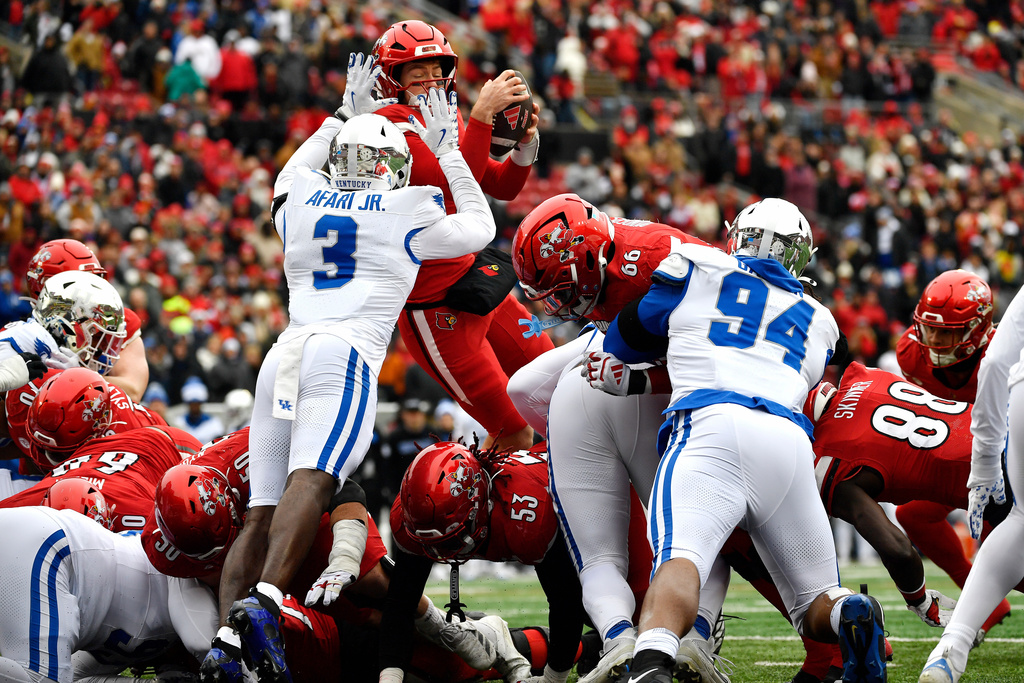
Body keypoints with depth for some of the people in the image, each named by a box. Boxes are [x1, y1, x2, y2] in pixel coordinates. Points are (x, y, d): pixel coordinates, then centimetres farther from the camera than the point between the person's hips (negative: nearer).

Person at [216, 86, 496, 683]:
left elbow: (297, 173, 48)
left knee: (264, 512, 3)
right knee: (311, 482, -24)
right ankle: (263, 604, -47)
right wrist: (448, 150, 37)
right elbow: (480, 229, 30)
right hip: (345, 354, -5)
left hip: (283, 358, 5)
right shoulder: (406, 213, 11)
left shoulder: (299, 203, 21)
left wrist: (341, 119, 58)